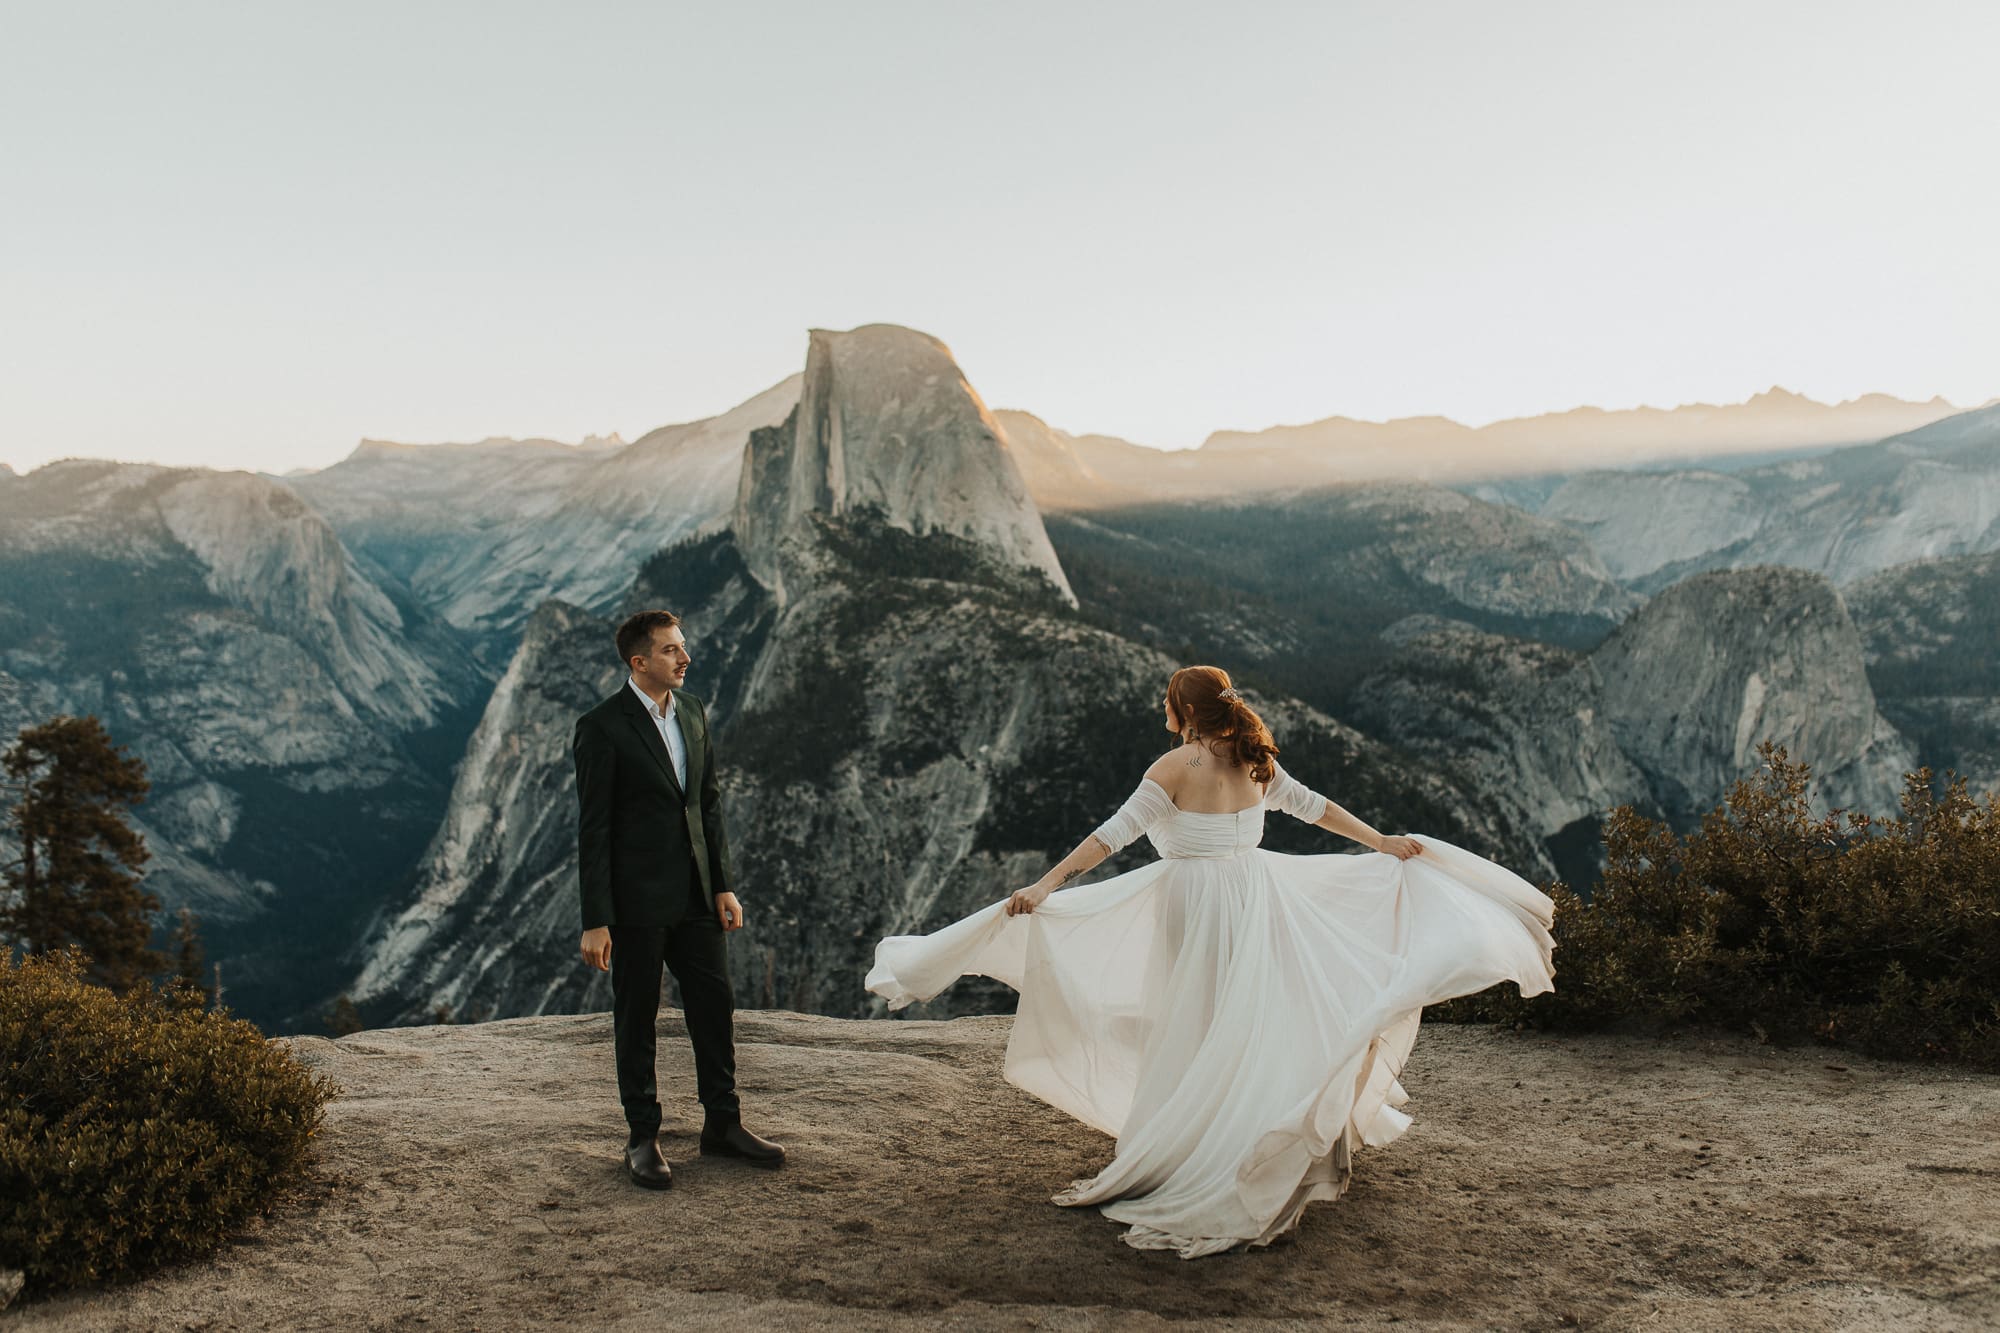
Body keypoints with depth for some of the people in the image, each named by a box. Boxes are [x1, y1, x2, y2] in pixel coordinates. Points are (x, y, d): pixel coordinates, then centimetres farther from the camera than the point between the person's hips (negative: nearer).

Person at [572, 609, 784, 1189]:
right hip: (637, 900, -6)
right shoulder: (602, 728, -13)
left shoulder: (692, 710, 7)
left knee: (715, 1007, 11)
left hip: (696, 895, 6)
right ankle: (643, 1137, 22)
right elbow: (593, 829, -13)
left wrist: (724, 884, 7)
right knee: (637, 1017, 8)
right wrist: (596, 921, -14)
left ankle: (723, 1123, 26)